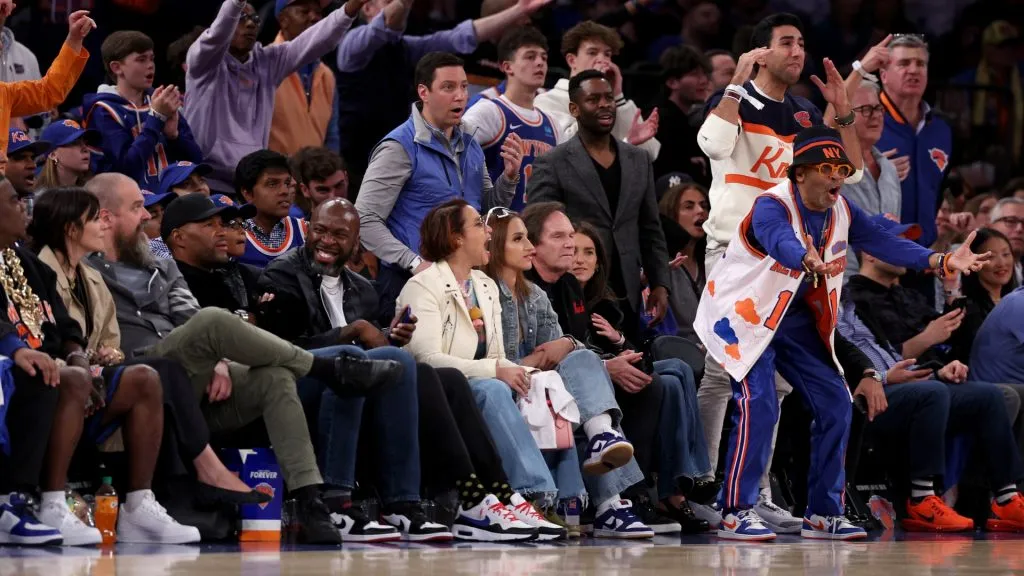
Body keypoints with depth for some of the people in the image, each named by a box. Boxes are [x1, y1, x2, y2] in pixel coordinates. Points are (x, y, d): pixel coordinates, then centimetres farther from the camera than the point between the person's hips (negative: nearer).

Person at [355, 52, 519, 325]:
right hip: (411, 282, -7)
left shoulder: (470, 146, 13)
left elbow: (489, 209, 22)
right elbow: (366, 220, -15)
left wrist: (509, 177, 2)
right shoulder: (399, 147, -10)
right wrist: (415, 263, -22)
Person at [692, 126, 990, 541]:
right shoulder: (772, 207, -25)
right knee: (758, 406, -22)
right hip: (745, 314, -8)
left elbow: (884, 243, -9)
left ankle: (823, 514, 12)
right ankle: (735, 513, -14)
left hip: (794, 319, 8)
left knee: (834, 404, 2)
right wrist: (810, 261, -70)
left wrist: (943, 261, -23)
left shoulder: (841, 212, -2)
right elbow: (781, 243, -47)